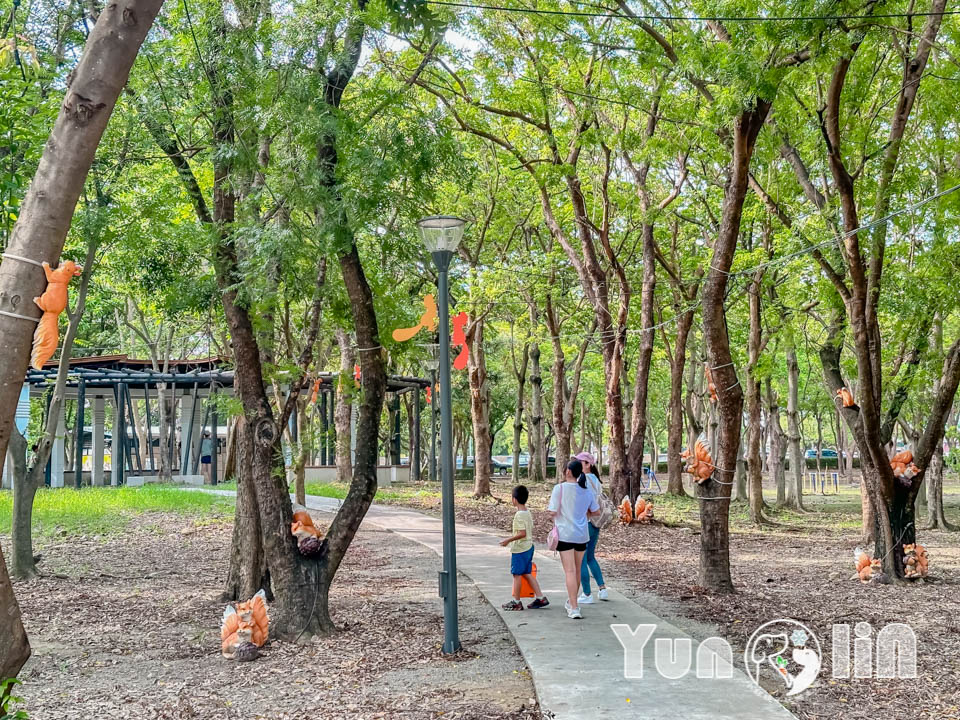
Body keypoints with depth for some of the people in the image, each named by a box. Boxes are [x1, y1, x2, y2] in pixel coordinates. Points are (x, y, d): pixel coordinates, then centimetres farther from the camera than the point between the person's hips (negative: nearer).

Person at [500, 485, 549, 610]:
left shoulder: (519, 515, -19)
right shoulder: (528, 513, 8)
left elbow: (522, 533, -25)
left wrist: (508, 540, -17)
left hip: (519, 548, -9)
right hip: (529, 547, 9)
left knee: (516, 574, 2)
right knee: (527, 574, 14)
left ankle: (516, 602, 9)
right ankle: (540, 597, 12)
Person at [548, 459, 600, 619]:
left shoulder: (560, 488, -12)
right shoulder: (587, 491, 3)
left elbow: (552, 512, -13)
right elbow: (596, 511, 11)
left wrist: (548, 510, 8)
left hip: (565, 534, -5)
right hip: (582, 535, 5)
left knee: (570, 571, -5)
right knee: (577, 570, 18)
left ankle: (574, 608, -11)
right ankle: (571, 602, 35)